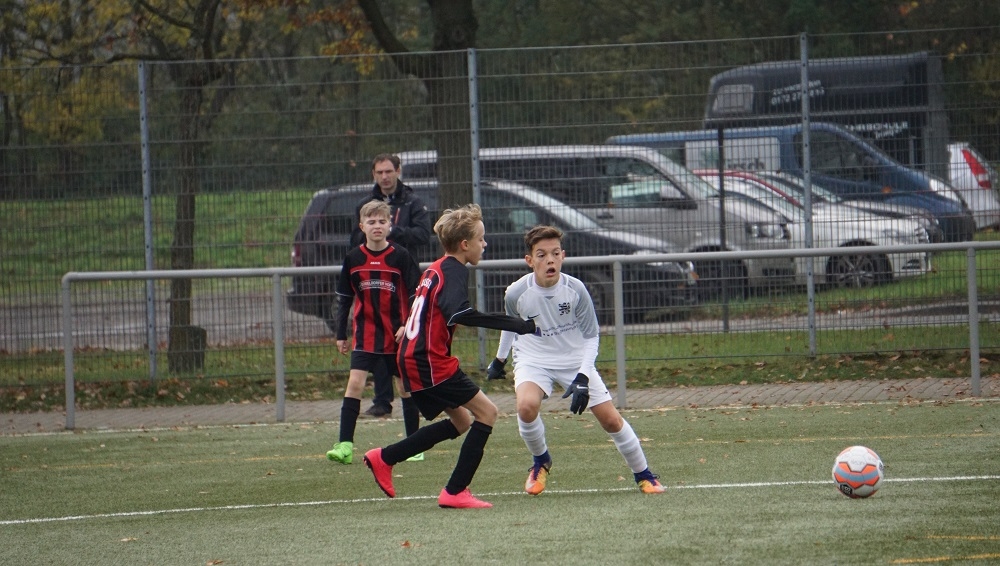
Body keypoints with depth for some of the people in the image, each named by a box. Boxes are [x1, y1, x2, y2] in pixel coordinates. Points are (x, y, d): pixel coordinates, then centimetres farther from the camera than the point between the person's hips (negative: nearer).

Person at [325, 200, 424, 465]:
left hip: (398, 334, -1)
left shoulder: (400, 256, -5)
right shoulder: (353, 258, 1)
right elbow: (344, 298, 9)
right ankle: (345, 445, -13)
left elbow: (416, 293, -3)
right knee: (355, 383, -10)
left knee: (406, 386, 6)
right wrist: (341, 334, 9)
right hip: (366, 332, 1)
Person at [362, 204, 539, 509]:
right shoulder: (454, 272, -15)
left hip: (413, 358, 10)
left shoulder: (435, 269, 16)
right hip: (429, 363, -10)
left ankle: (383, 458, 18)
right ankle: (455, 492, -7)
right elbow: (457, 313, -33)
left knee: (461, 422, 19)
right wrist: (514, 324, -36)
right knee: (486, 412, -6)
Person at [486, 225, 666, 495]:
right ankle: (540, 462, -2)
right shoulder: (516, 293, -18)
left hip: (575, 361, 1)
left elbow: (591, 337, -8)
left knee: (611, 419, -4)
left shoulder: (575, 289, -19)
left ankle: (644, 475, 17)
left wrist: (582, 377, -20)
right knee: (526, 405, -30)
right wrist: (499, 360, 20)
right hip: (533, 360, -1)